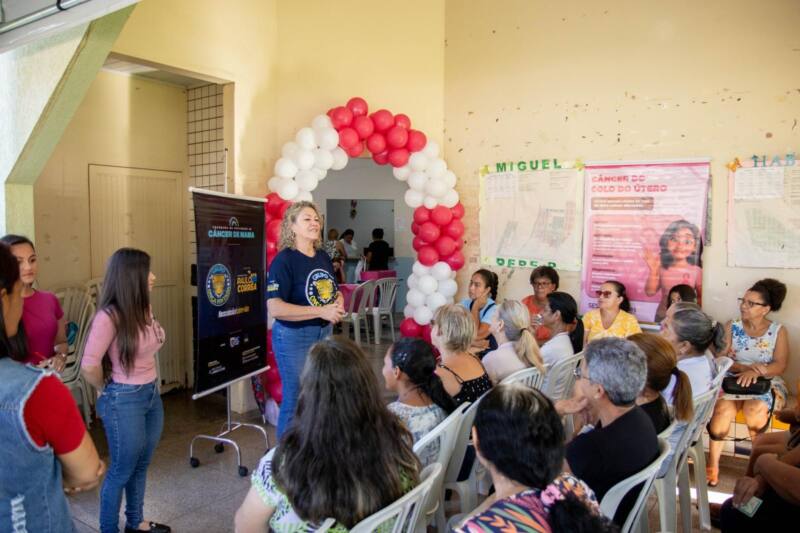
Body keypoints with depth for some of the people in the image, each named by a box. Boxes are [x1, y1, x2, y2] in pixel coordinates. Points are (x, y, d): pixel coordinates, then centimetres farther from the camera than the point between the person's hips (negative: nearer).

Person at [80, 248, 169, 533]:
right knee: (122, 470, 10)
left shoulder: (143, 308, 1)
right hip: (124, 401, -7)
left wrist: (149, 386, 12)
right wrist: (107, 391, -5)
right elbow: (89, 367, -23)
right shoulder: (110, 316, -22)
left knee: (141, 465, 21)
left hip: (152, 394, 7)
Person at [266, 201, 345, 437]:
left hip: (324, 333, 7)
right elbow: (274, 308, -24)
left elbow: (335, 291, 20)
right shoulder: (284, 260, -15)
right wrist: (321, 311, -24)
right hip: (293, 337, -7)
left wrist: (338, 306, -4)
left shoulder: (323, 257, 6)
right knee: (296, 399, 3)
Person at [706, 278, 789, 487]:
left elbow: (780, 365, -10)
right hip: (734, 381, 1)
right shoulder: (732, 327, 5)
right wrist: (746, 368, -22)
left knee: (755, 409, -34)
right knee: (722, 409, -31)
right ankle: (713, 465, -18)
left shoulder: (778, 331, 3)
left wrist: (755, 372, -28)